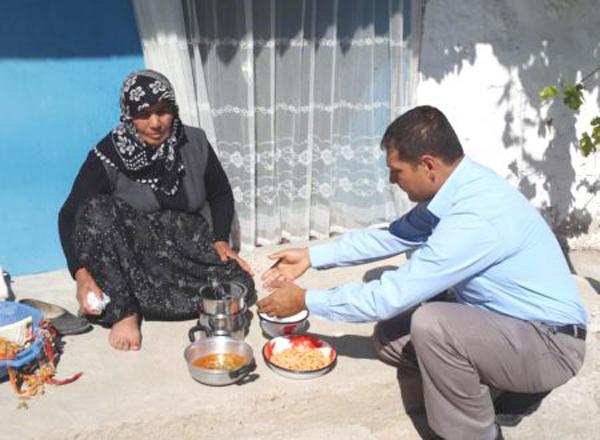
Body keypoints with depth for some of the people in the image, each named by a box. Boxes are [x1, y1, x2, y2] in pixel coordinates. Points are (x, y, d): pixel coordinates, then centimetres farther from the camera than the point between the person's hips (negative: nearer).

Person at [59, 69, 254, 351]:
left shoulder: (194, 144, -5)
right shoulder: (109, 155, -14)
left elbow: (221, 194, 8)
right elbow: (69, 214, -15)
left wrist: (221, 240, -7)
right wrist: (81, 274, -28)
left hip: (187, 245, 2)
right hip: (132, 253, -1)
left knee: (240, 286, -23)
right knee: (97, 209, -31)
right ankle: (123, 311, -23)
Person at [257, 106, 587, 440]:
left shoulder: (475, 217, -32)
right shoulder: (455, 189, -4)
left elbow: (392, 295, -27)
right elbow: (391, 237, 10)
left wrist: (306, 300, -15)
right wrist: (311, 257, 7)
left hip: (550, 343, -9)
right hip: (502, 324, 9)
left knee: (430, 324, -32)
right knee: (390, 336, 5)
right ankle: (499, 389, 12)